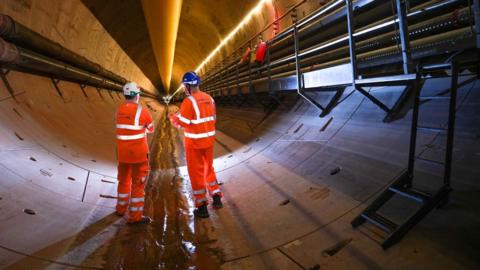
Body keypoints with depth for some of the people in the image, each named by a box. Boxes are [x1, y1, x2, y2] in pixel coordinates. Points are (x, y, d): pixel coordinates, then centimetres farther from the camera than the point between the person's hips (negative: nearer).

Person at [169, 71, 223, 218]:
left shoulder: (189, 101, -17)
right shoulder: (209, 98, 3)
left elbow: (183, 123, -15)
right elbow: (212, 118, 8)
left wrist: (173, 117, 4)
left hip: (194, 142, -6)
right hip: (209, 139, 6)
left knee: (196, 173, 6)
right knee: (209, 168, 23)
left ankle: (202, 207, 13)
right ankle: (216, 198, 26)